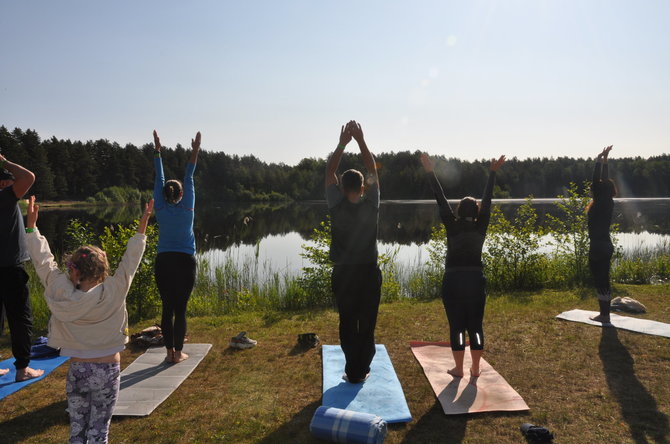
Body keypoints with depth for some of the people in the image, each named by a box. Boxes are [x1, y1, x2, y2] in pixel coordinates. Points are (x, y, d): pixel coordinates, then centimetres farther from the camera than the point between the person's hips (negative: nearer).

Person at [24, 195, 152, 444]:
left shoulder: (61, 294, -9)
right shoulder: (113, 293, -14)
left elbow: (43, 261, 0)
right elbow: (130, 261, -8)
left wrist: (31, 226, 9)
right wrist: (142, 226, -3)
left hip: (76, 371, 2)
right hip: (107, 371, -2)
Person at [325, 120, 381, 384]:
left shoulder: (337, 206, -8)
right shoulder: (371, 205, -6)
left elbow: (329, 171, 2)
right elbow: (373, 171, 4)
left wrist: (342, 142, 2)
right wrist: (361, 141, 3)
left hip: (343, 273, 0)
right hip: (369, 272, 1)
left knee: (347, 323, 8)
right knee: (367, 324, 9)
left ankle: (352, 371, 13)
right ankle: (362, 370, 16)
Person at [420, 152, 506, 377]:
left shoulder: (452, 226, -4)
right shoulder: (481, 227, 1)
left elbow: (441, 200, -4)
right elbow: (487, 200, 7)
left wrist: (430, 172, -1)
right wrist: (492, 172, 13)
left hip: (453, 281, -2)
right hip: (476, 280, 2)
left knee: (456, 326, 4)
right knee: (475, 326, 10)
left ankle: (458, 369, 10)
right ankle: (475, 368, 16)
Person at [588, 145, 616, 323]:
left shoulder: (599, 205, -15)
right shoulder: (608, 203, 6)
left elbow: (597, 181, -17)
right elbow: (605, 181, 14)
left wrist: (599, 160, -10)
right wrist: (604, 161, 18)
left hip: (597, 248, -9)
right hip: (606, 247, 9)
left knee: (600, 282, -1)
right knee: (603, 281, 14)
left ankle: (604, 315, 5)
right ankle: (605, 314, 21)